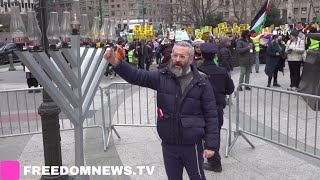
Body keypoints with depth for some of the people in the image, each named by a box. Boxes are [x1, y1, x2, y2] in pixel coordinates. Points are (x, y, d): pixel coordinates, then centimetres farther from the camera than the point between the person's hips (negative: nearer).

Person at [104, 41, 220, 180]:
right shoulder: (162, 77, -2)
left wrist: (211, 145, -11)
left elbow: (211, 116, -8)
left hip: (192, 145, -2)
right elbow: (137, 76, -10)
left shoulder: (202, 83, -9)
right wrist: (116, 63, -26)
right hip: (168, 144, 3)